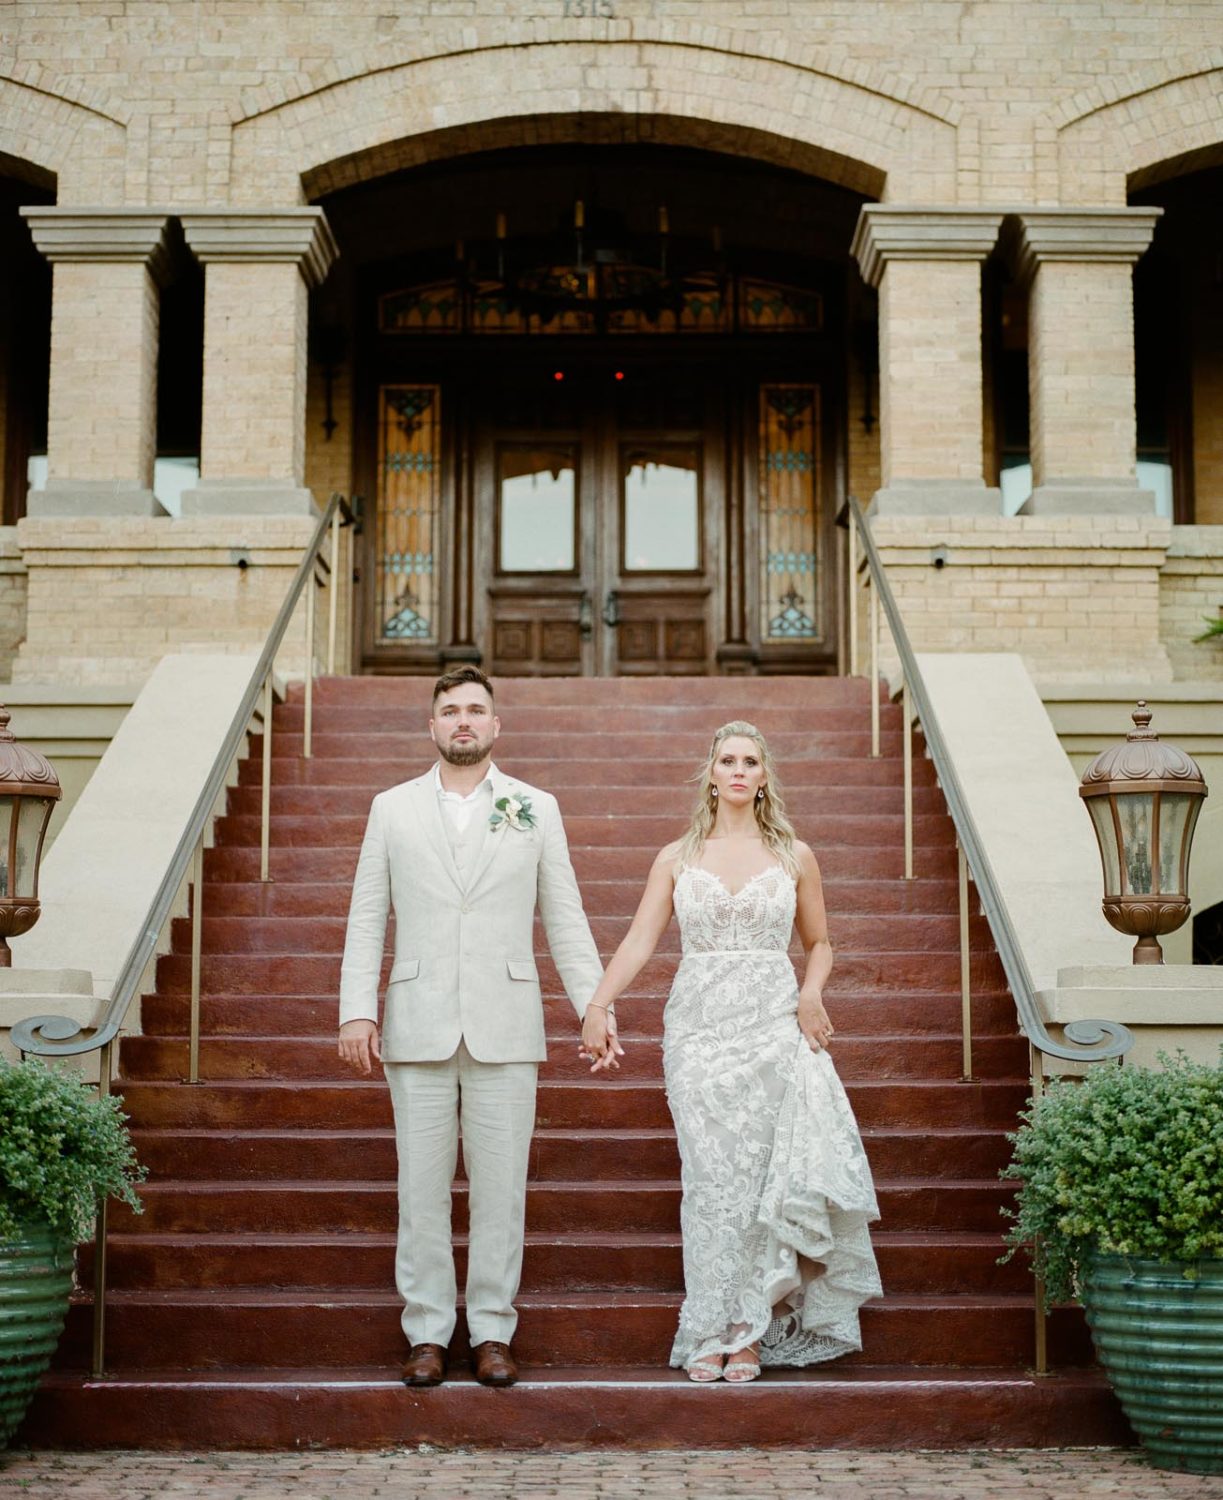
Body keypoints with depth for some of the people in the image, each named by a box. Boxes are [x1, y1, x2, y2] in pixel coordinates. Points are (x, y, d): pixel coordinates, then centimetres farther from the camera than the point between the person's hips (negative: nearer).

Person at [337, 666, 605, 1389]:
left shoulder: (536, 809, 9)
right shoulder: (393, 808, 10)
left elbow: (565, 918, 7)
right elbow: (367, 918, 8)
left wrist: (595, 1008, -1)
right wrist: (356, 1009, -2)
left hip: (505, 1027, 0)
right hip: (420, 1025, 0)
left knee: (501, 1188, 2)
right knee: (423, 1187, 3)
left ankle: (493, 1332, 11)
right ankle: (428, 1334, 12)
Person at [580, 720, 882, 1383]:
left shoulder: (794, 856, 8)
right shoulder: (678, 858, 7)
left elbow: (819, 942, 16)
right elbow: (639, 941, 0)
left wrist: (811, 995, -3)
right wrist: (597, 1006, -12)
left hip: (774, 1027, 0)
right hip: (700, 1028, 0)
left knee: (764, 1174, -3)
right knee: (710, 1176, -4)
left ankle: (749, 1331, 6)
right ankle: (711, 1332, 3)